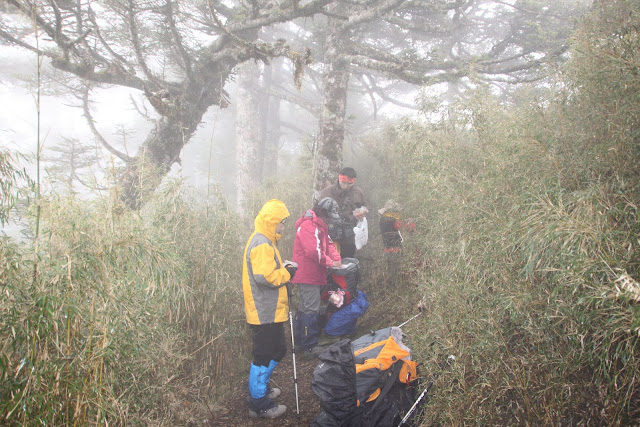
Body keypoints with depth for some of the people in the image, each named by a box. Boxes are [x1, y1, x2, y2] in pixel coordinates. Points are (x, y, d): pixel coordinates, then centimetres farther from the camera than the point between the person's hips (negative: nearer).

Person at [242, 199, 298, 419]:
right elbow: (265, 277, -29)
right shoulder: (262, 244, -20)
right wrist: (286, 273, -14)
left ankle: (260, 387, 38)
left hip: (269, 311, 11)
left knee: (276, 351, 22)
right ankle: (259, 403, 13)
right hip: (265, 312, -11)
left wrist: (283, 269, 6)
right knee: (264, 356, 0)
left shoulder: (263, 241, 14)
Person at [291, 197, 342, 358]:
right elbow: (313, 251, -24)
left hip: (315, 275, 11)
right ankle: (310, 347, -4)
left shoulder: (320, 226, 18)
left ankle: (299, 342, 26)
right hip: (307, 275, -11)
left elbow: (328, 244, 18)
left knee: (304, 309, 16)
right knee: (311, 310, -8)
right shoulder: (308, 225, -17)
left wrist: (337, 258, 0)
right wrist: (330, 263, -14)